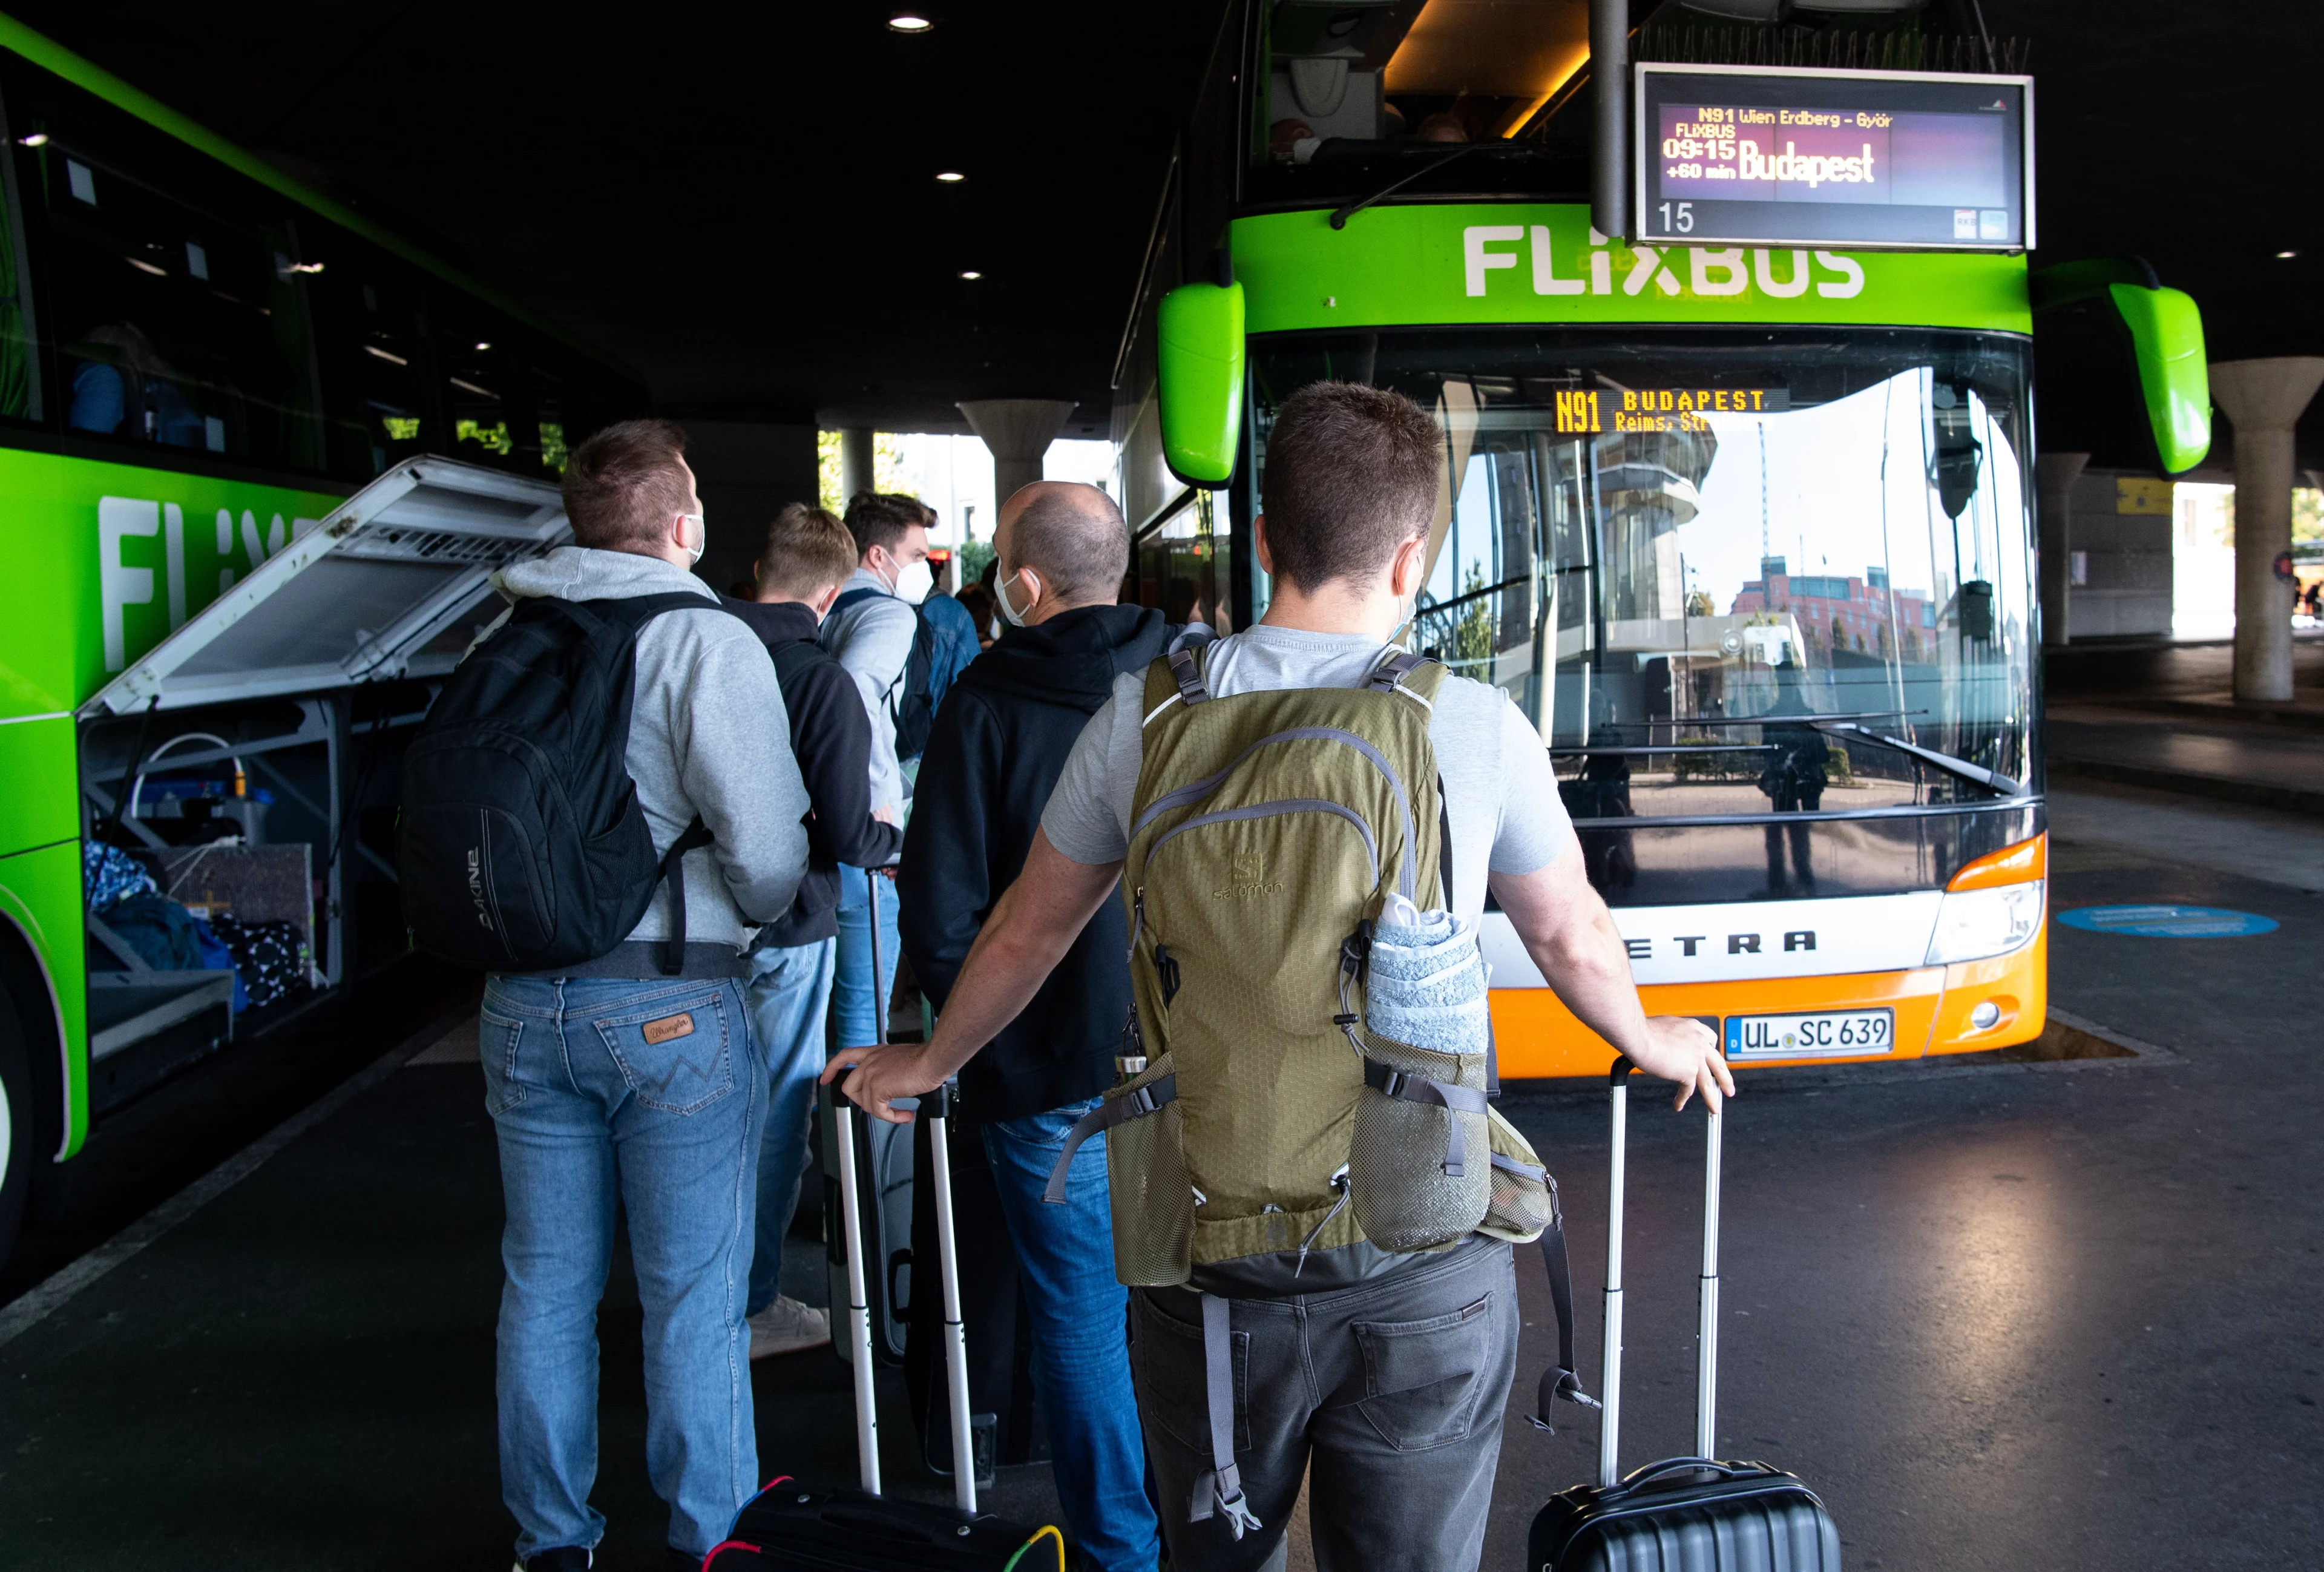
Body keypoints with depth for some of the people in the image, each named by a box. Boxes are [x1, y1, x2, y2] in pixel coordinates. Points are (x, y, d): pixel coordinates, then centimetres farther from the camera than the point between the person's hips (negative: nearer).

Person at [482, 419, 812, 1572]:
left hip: (523, 1002, 6)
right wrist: (763, 914, 2)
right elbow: (767, 841, -19)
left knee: (545, 1285, 16)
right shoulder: (707, 641, -12)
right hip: (672, 1008, -5)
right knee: (693, 1295, 8)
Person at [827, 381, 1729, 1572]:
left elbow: (1025, 935, 9)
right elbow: (1574, 942, 9)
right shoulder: (1478, 726, -6)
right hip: (1428, 1263, 0)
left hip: (1213, 1254, 1)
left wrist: (929, 1062, 28)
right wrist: (1649, 1042, 32)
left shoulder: (1148, 712, -4)